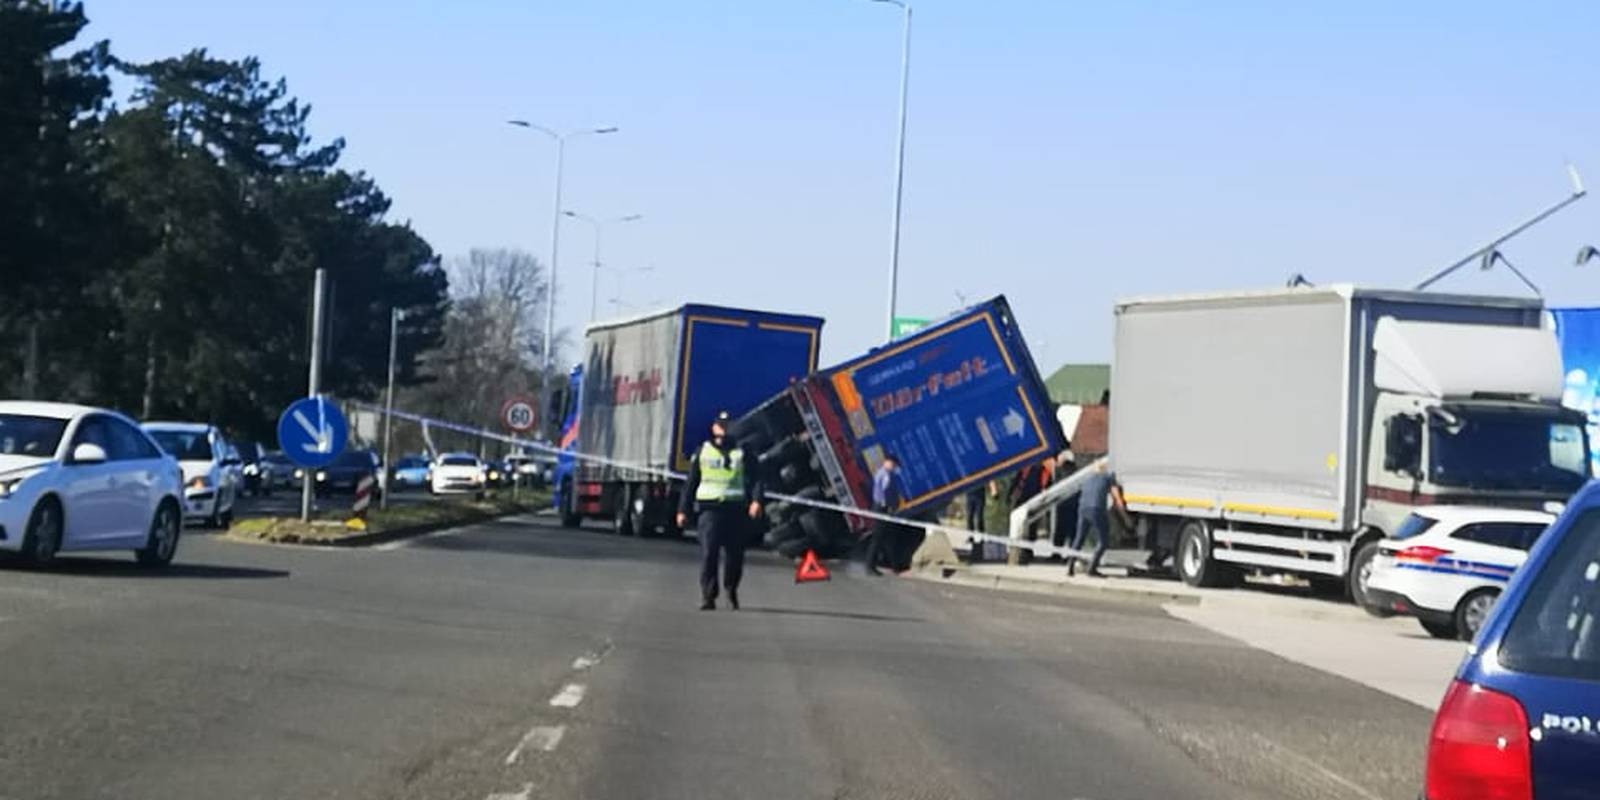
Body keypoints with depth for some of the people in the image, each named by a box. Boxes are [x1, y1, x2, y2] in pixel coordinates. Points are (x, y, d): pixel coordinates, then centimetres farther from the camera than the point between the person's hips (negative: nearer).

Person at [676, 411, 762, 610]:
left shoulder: (741, 453, 10)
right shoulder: (703, 452, 13)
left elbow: (754, 480, 0)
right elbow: (691, 482, 14)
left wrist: (756, 500, -19)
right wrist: (683, 510, 8)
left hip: (735, 509, 1)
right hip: (709, 509, -1)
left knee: (735, 554, 4)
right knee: (708, 553, -11)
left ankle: (731, 591, 26)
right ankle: (708, 596, -9)